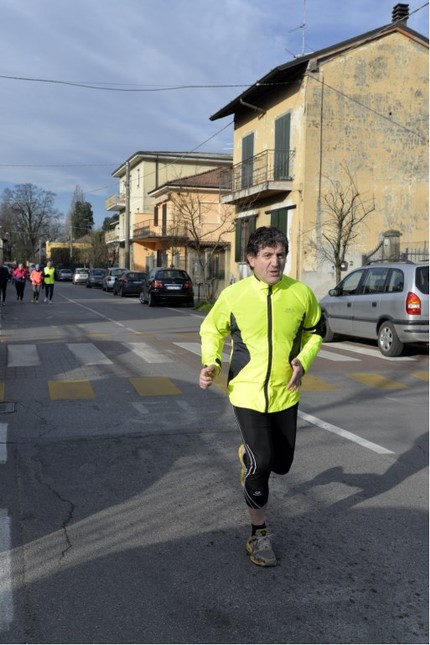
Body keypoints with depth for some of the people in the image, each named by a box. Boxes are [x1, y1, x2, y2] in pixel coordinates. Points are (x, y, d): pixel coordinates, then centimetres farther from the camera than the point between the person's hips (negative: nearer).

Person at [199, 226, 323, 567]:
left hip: (285, 393, 3)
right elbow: (211, 330, 5)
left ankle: (249, 454, 49)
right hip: (247, 392, -3)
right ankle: (260, 535, 16)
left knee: (281, 463, 13)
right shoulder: (233, 295, -10)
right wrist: (211, 363, -12)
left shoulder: (301, 293, -6)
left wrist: (303, 361, -7)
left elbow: (314, 332, 10)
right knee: (260, 464, -6)